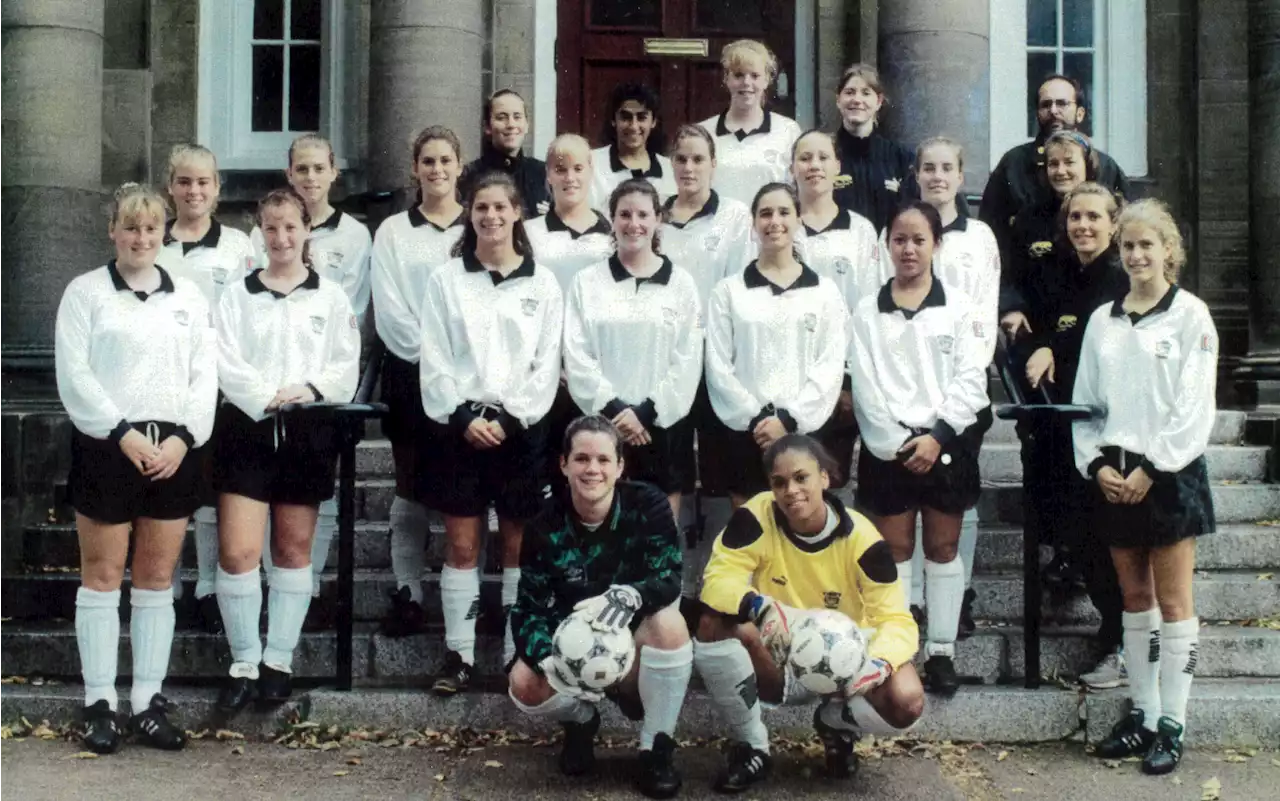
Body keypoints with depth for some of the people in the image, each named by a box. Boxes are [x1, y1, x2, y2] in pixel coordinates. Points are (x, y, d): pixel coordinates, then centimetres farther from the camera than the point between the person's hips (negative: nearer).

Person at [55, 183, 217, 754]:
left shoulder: (188, 296, 13)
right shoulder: (85, 292, 3)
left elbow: (205, 375, 8)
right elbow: (74, 374, -6)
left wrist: (184, 436, -7)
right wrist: (124, 434, -14)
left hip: (174, 450, 3)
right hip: (106, 447, -3)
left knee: (157, 579, 6)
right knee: (103, 576, 1)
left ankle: (149, 702, 12)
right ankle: (99, 703, 8)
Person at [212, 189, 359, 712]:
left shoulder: (331, 297, 9)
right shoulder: (237, 296, 8)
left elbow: (347, 365, 3)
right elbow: (227, 363, -3)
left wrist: (310, 389, -15)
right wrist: (267, 396, -17)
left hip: (308, 430, 1)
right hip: (248, 427, -1)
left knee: (294, 551, 7)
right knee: (237, 553, -9)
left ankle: (279, 661, 17)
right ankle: (244, 663, 4)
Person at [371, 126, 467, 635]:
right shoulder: (392, 231, 8)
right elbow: (388, 308, 0)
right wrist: (430, 354, -10)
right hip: (410, 372, 0)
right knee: (411, 492, 3)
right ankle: (407, 594, 9)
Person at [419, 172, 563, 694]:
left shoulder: (542, 284, 5)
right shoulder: (446, 279, 5)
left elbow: (547, 365, 1)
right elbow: (434, 361, 0)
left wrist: (509, 418, -10)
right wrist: (464, 417, -11)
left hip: (520, 426, 0)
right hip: (458, 425, 0)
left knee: (519, 546, 5)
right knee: (461, 545, 2)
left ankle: (518, 653, 12)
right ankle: (459, 654, 9)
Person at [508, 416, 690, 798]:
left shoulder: (647, 505, -15)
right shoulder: (546, 528, -11)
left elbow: (669, 577, -23)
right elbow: (529, 608, -13)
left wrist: (629, 596, -46)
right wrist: (550, 662, -34)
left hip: (636, 648, -1)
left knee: (669, 620, -34)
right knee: (524, 683, -29)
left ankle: (657, 749, -16)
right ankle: (581, 719, 8)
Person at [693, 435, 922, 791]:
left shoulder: (860, 538, -19)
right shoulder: (757, 516, -19)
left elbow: (896, 618, -19)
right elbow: (717, 579, -25)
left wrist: (879, 663, -41)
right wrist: (760, 607, -46)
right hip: (776, 659, 0)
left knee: (905, 702, -28)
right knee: (714, 624, -31)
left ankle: (836, 724, 11)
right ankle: (750, 746, -7)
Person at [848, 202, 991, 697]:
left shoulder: (958, 308, 3)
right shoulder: (867, 313, 4)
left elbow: (970, 380, -4)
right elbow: (865, 387, -2)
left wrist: (937, 435, -15)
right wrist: (897, 442, -11)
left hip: (946, 442, 0)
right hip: (888, 445, 0)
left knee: (943, 548, 7)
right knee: (894, 550, 5)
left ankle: (941, 651, 14)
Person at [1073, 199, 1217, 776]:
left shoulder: (1190, 315, -3)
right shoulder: (1102, 320, 11)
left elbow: (1194, 405, -8)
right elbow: (1084, 400, 11)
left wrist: (1151, 468, -13)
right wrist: (1097, 463, -3)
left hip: (1170, 472, -5)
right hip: (1114, 475, 5)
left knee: (1173, 602, -1)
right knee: (1134, 598, 11)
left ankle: (1171, 725, 3)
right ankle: (1142, 714, 18)